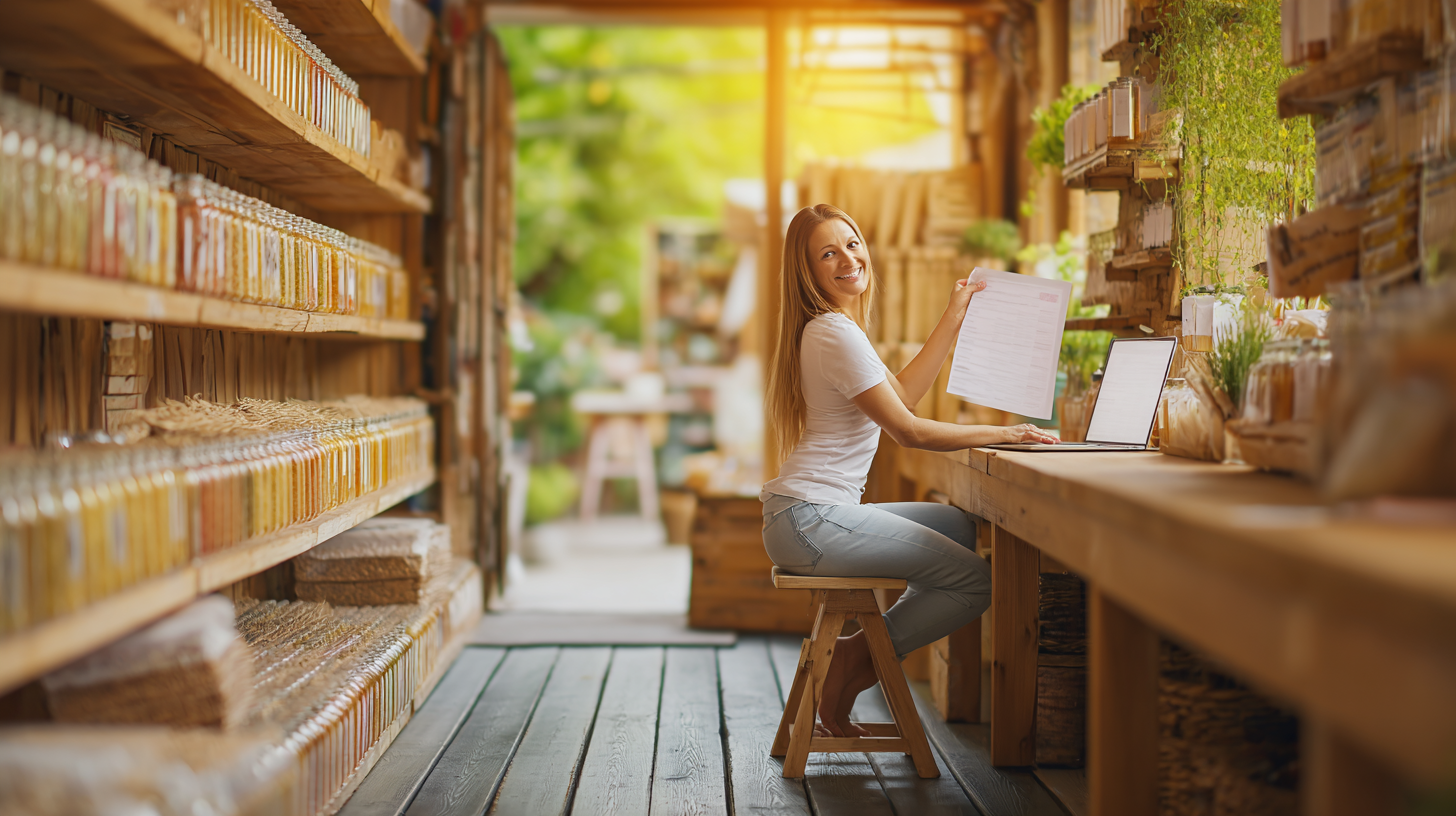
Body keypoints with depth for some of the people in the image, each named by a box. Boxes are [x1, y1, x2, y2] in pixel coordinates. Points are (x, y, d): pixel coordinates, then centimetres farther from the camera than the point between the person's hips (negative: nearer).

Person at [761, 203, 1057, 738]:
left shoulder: (830, 329, 18)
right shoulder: (837, 334, -14)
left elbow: (902, 394, 19)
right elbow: (908, 431, -13)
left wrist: (955, 317, 21)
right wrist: (1004, 434, -4)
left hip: (810, 516, 10)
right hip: (811, 521, -10)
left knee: (959, 526, 25)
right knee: (979, 580, -9)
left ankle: (869, 651, 16)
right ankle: (852, 664, 0)